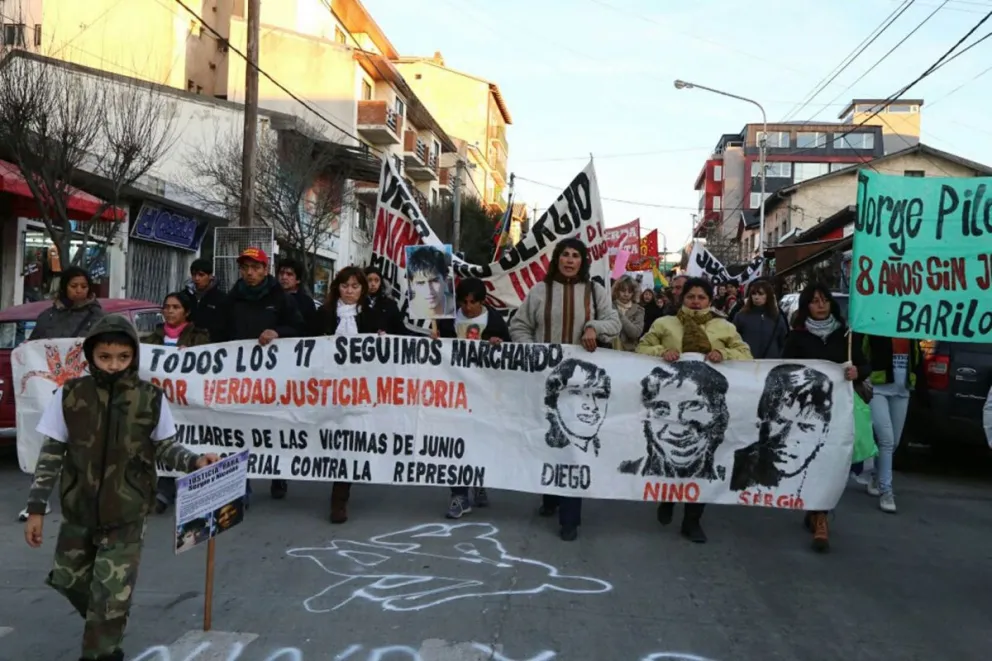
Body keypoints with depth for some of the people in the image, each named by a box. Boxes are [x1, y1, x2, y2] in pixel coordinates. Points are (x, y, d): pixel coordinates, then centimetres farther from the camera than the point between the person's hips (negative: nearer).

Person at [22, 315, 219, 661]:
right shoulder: (69, 395, -8)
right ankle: (105, 628, 50)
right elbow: (51, 454, 0)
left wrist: (194, 460, -18)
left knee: (112, 596, -2)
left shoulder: (151, 399, -10)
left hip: (126, 514, -3)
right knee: (69, 580, 21)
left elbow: (164, 448, 1)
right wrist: (36, 508, 2)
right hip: (79, 510, 3)